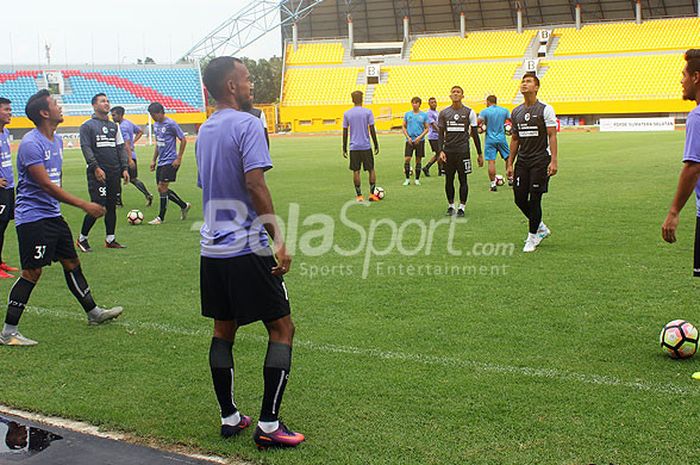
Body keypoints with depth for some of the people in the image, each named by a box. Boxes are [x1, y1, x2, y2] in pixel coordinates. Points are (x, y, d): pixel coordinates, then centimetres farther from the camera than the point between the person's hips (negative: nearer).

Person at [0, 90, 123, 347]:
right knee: (32, 273, -8)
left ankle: (93, 313, 29)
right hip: (33, 217, -9)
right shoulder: (31, 143, -18)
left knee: (72, 263, 16)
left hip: (53, 215, 9)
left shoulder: (56, 140, 11)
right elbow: (46, 185, -24)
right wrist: (84, 205, -25)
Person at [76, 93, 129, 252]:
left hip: (114, 173, 6)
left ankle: (110, 239, 14)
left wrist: (124, 168, 6)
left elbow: (121, 148, 16)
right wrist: (96, 167, -18)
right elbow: (86, 148, -8)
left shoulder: (114, 126, 17)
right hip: (98, 173, -6)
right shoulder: (87, 126, 0)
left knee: (112, 206, 7)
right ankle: (82, 238, 5)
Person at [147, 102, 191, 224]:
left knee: (163, 188, -8)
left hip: (170, 162, -9)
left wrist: (179, 158, -13)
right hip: (161, 162, 9)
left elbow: (183, 140, -10)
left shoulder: (170, 124, -12)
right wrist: (154, 160, 18)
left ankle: (161, 217, 0)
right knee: (161, 189, 8)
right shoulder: (155, 125, 12)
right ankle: (184, 206, 23)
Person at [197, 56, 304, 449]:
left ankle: (230, 418, 21)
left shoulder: (205, 130, 13)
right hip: (246, 249, -8)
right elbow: (255, 185, -21)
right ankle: (269, 425, 0)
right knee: (282, 328, 1)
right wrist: (278, 240, -20)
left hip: (212, 248, 8)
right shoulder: (247, 124, -12)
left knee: (223, 331, 15)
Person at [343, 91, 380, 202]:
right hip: (366, 146, -1)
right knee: (371, 170, 9)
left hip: (354, 147, 1)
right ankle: (372, 194, 6)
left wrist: (344, 148, 9)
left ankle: (359, 196, 3)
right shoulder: (368, 112, -4)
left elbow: (345, 132, 3)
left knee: (356, 171, 5)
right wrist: (376, 145, 2)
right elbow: (372, 130, -6)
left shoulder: (347, 114, 2)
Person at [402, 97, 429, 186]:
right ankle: (407, 179, 3)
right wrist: (408, 137, -5)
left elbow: (427, 128, 3)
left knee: (418, 160, 4)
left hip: (420, 140, -1)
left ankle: (417, 179, 13)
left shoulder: (424, 115, 2)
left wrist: (420, 137, -11)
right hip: (409, 140, 1)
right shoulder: (407, 114, 5)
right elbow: (404, 127, 8)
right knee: (407, 159, -8)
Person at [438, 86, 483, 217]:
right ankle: (450, 205, 19)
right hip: (448, 151, 2)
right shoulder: (444, 113, 6)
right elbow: (441, 134, 9)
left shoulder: (469, 112, 1)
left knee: (463, 179, 0)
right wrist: (441, 151, -5)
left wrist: (479, 154, 4)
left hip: (463, 151, -2)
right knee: (449, 179, 7)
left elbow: (475, 134, 4)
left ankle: (462, 207, 9)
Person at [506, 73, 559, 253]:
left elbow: (552, 136, -9)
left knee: (534, 199, -5)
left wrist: (554, 161, -17)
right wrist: (510, 163, 13)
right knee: (519, 199, 3)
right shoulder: (516, 112, 11)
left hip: (540, 160, -6)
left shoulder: (545, 109, -5)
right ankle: (541, 228, 25)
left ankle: (532, 237, 10)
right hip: (522, 161, 6)